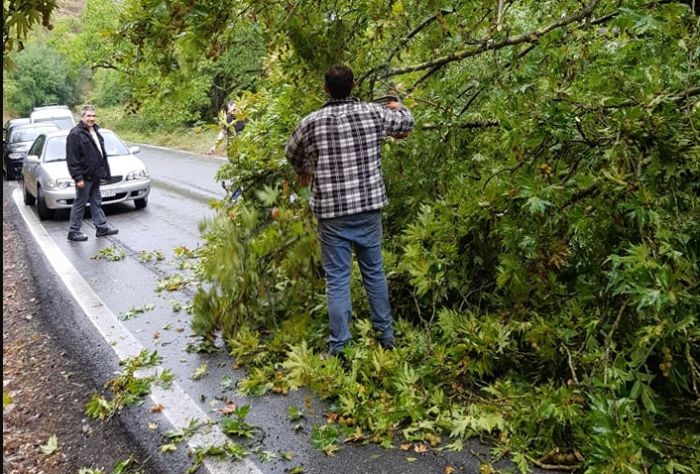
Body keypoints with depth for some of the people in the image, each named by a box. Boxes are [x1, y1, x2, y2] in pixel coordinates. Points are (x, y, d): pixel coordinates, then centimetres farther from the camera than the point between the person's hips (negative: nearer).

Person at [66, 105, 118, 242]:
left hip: (95, 175, 8)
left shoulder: (95, 131, 13)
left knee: (96, 202, 14)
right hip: (84, 176, -8)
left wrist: (104, 171, 18)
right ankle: (73, 232, 9)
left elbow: (101, 153, 22)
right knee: (80, 204, 0)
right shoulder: (75, 134, -14)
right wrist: (78, 177, -21)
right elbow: (72, 158, -18)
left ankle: (101, 228, 21)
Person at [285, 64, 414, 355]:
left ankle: (339, 350, 10)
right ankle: (386, 336, 29)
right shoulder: (373, 113, -3)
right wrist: (398, 107, 40)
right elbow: (406, 123, 17)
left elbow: (291, 154, 16)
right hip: (369, 208, 2)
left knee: (337, 280, 5)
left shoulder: (311, 122, -4)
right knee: (374, 272, 16)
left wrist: (303, 173, 38)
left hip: (332, 213, -2)